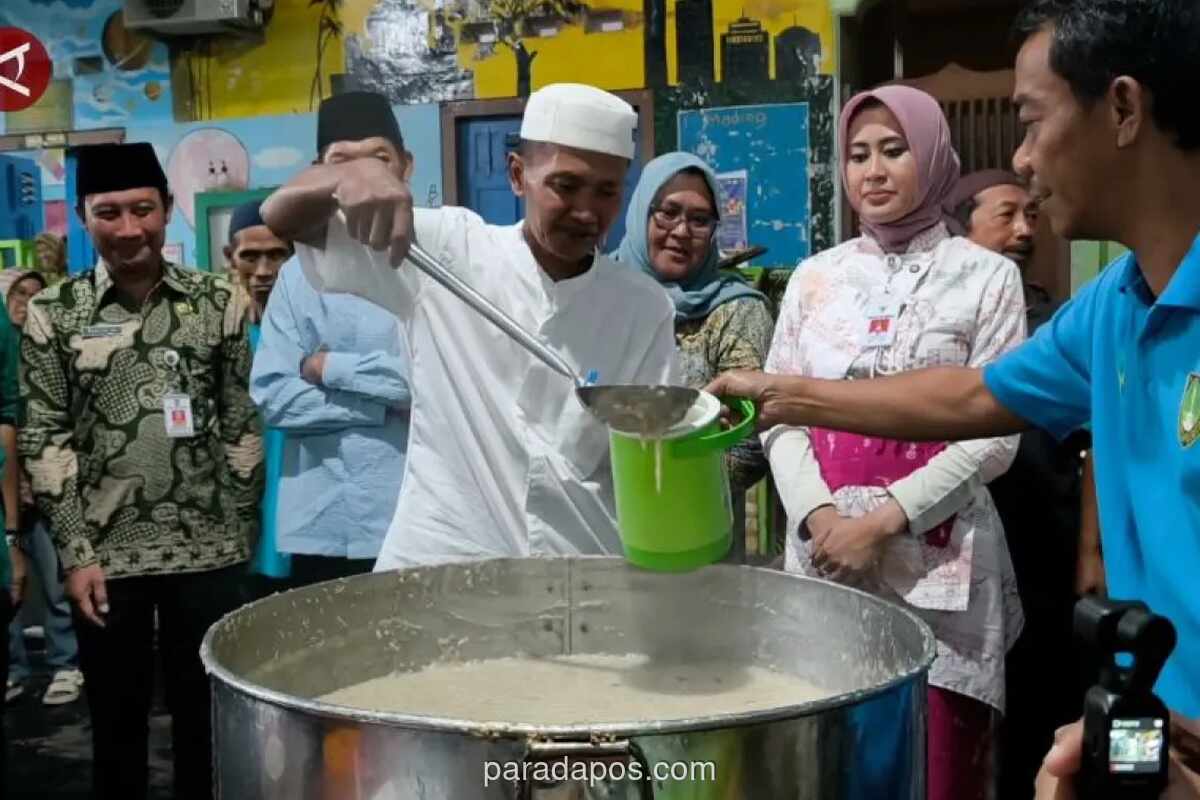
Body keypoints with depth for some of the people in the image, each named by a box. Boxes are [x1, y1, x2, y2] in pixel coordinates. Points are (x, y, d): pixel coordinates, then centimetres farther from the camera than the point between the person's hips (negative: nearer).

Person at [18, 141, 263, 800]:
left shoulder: (217, 301, 2)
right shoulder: (52, 314, 0)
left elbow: (242, 424, 4)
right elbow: (44, 440, -1)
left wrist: (244, 535, 2)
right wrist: (74, 552, -6)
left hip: (209, 552, 0)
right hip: (106, 554, 0)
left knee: (208, 719, 10)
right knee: (116, 722, 12)